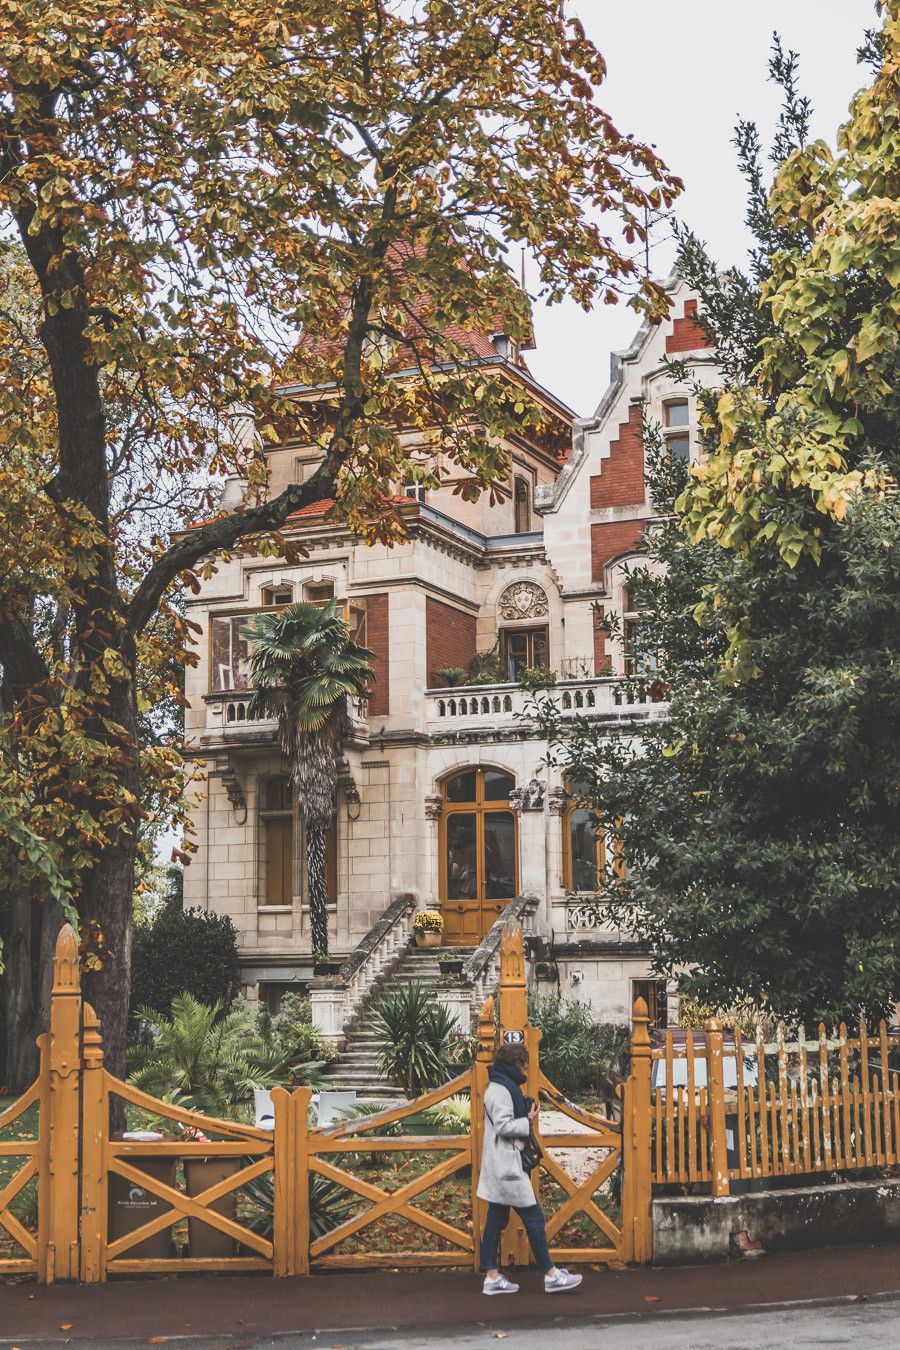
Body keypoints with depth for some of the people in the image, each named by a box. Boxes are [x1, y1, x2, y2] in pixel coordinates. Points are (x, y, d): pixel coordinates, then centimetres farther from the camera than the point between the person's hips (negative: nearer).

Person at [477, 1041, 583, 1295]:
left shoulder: (502, 1086, 17)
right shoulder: (500, 1089, -15)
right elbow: (504, 1126, -21)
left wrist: (526, 1113, 7)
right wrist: (528, 1120, -10)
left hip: (501, 1167, 10)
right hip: (507, 1165, -10)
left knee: (496, 1219, 9)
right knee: (533, 1217, -5)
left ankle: (492, 1276, 11)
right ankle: (550, 1275, -1)